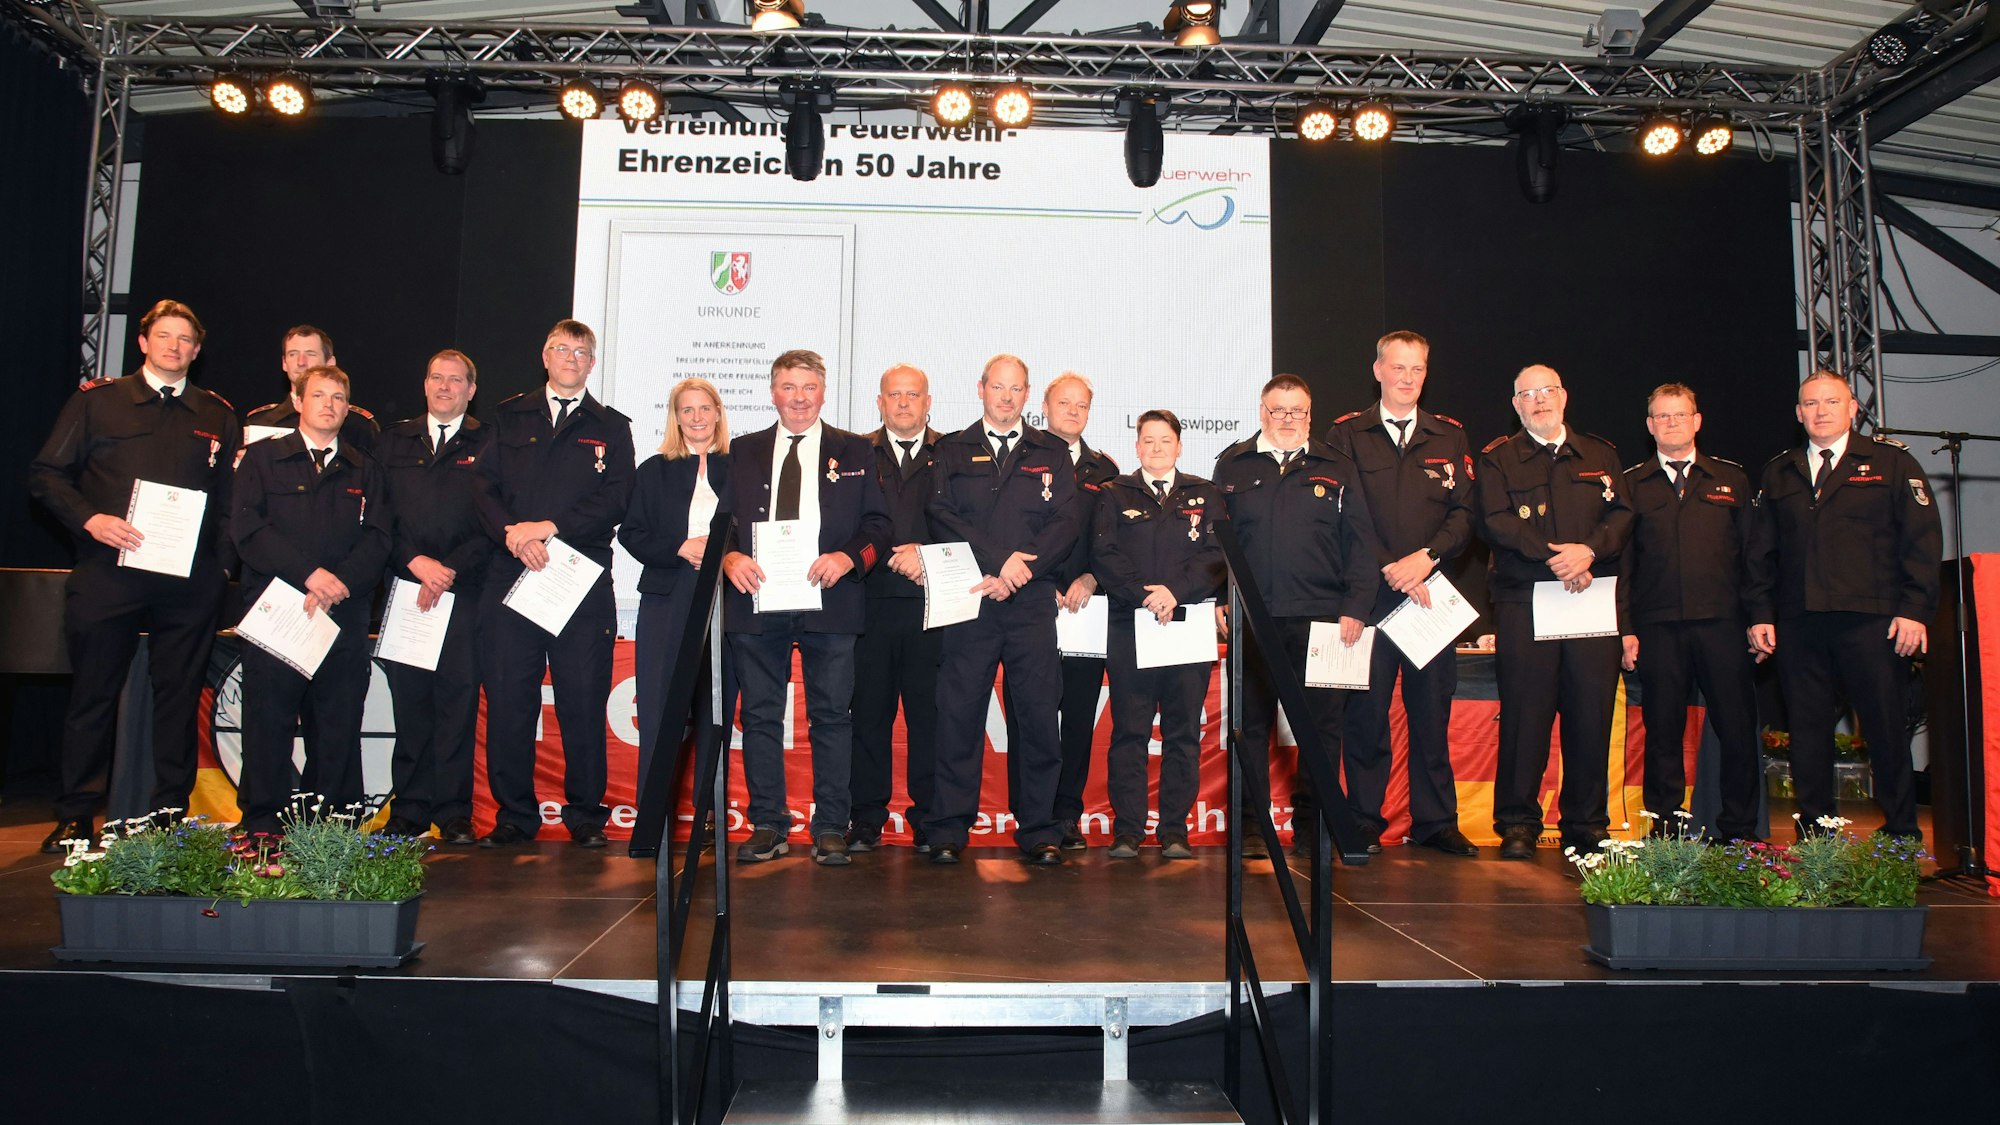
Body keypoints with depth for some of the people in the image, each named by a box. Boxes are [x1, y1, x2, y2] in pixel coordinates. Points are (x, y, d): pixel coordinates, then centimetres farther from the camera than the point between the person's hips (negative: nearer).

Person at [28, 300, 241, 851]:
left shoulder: (218, 415, 13)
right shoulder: (97, 401, 8)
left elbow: (232, 493, 12)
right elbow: (46, 474, 6)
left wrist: (219, 553, -2)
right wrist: (89, 519, -10)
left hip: (189, 580, 1)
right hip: (108, 573, -1)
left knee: (180, 696, 4)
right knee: (93, 695, 4)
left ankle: (170, 815, 13)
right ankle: (75, 818, 13)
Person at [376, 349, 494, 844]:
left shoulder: (488, 445, 7)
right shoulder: (394, 442, 17)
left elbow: (493, 523, -2)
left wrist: (449, 572, -10)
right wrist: (415, 561, -6)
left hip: (464, 594, -2)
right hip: (404, 592, 3)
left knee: (458, 702, -2)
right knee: (409, 704, 4)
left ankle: (454, 814, 5)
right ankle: (409, 810, 13)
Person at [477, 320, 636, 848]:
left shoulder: (612, 428, 12)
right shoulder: (509, 418, 16)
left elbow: (614, 501, -1)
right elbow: (483, 487, 7)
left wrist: (549, 527, -12)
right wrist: (512, 533, -11)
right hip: (510, 576, 1)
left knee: (584, 704, -1)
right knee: (508, 702, 2)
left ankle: (585, 815, 11)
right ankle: (514, 816, 13)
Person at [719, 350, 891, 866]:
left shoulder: (855, 452, 11)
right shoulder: (743, 452, 15)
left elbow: (878, 523, 6)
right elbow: (719, 519, 12)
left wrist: (847, 557, -12)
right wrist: (729, 558, -9)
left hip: (830, 603, -1)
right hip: (756, 600, 2)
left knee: (832, 717, 1)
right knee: (761, 716, 5)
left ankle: (830, 828, 9)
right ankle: (767, 825, 14)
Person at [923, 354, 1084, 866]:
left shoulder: (1051, 454, 14)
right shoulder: (952, 451, 12)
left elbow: (1066, 526, 3)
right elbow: (943, 517, -1)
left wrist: (1017, 571, -10)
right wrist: (998, 562, -12)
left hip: (1031, 602, 1)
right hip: (969, 602, 0)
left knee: (1039, 714, -1)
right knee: (959, 714, 0)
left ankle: (1039, 830, 9)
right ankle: (949, 828, 9)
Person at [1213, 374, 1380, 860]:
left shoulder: (1337, 468, 11)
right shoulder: (1233, 467, 11)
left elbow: (1360, 543, 8)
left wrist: (1356, 607, -2)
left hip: (1322, 619, 0)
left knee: (1322, 724, 2)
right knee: (1252, 724, 3)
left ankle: (1311, 825, 13)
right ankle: (1252, 826, 11)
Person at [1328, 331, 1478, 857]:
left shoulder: (1450, 437, 13)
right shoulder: (1347, 435, 6)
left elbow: (1464, 513, 6)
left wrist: (1426, 558, -10)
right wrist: (1388, 568, -11)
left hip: (1432, 593, 2)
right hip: (1368, 595, -2)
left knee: (1433, 709, 4)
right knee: (1366, 712, 0)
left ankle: (1435, 821, 14)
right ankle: (1364, 821, 10)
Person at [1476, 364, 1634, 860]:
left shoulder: (1601, 455, 18)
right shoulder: (1497, 459, 9)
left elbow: (1621, 515, 6)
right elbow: (1497, 522, -4)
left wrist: (1588, 550, -13)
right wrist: (1553, 557, -15)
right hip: (1524, 602, -2)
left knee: (1591, 713, 1)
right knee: (1525, 713, -3)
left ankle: (1587, 825, 12)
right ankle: (1517, 825, 4)